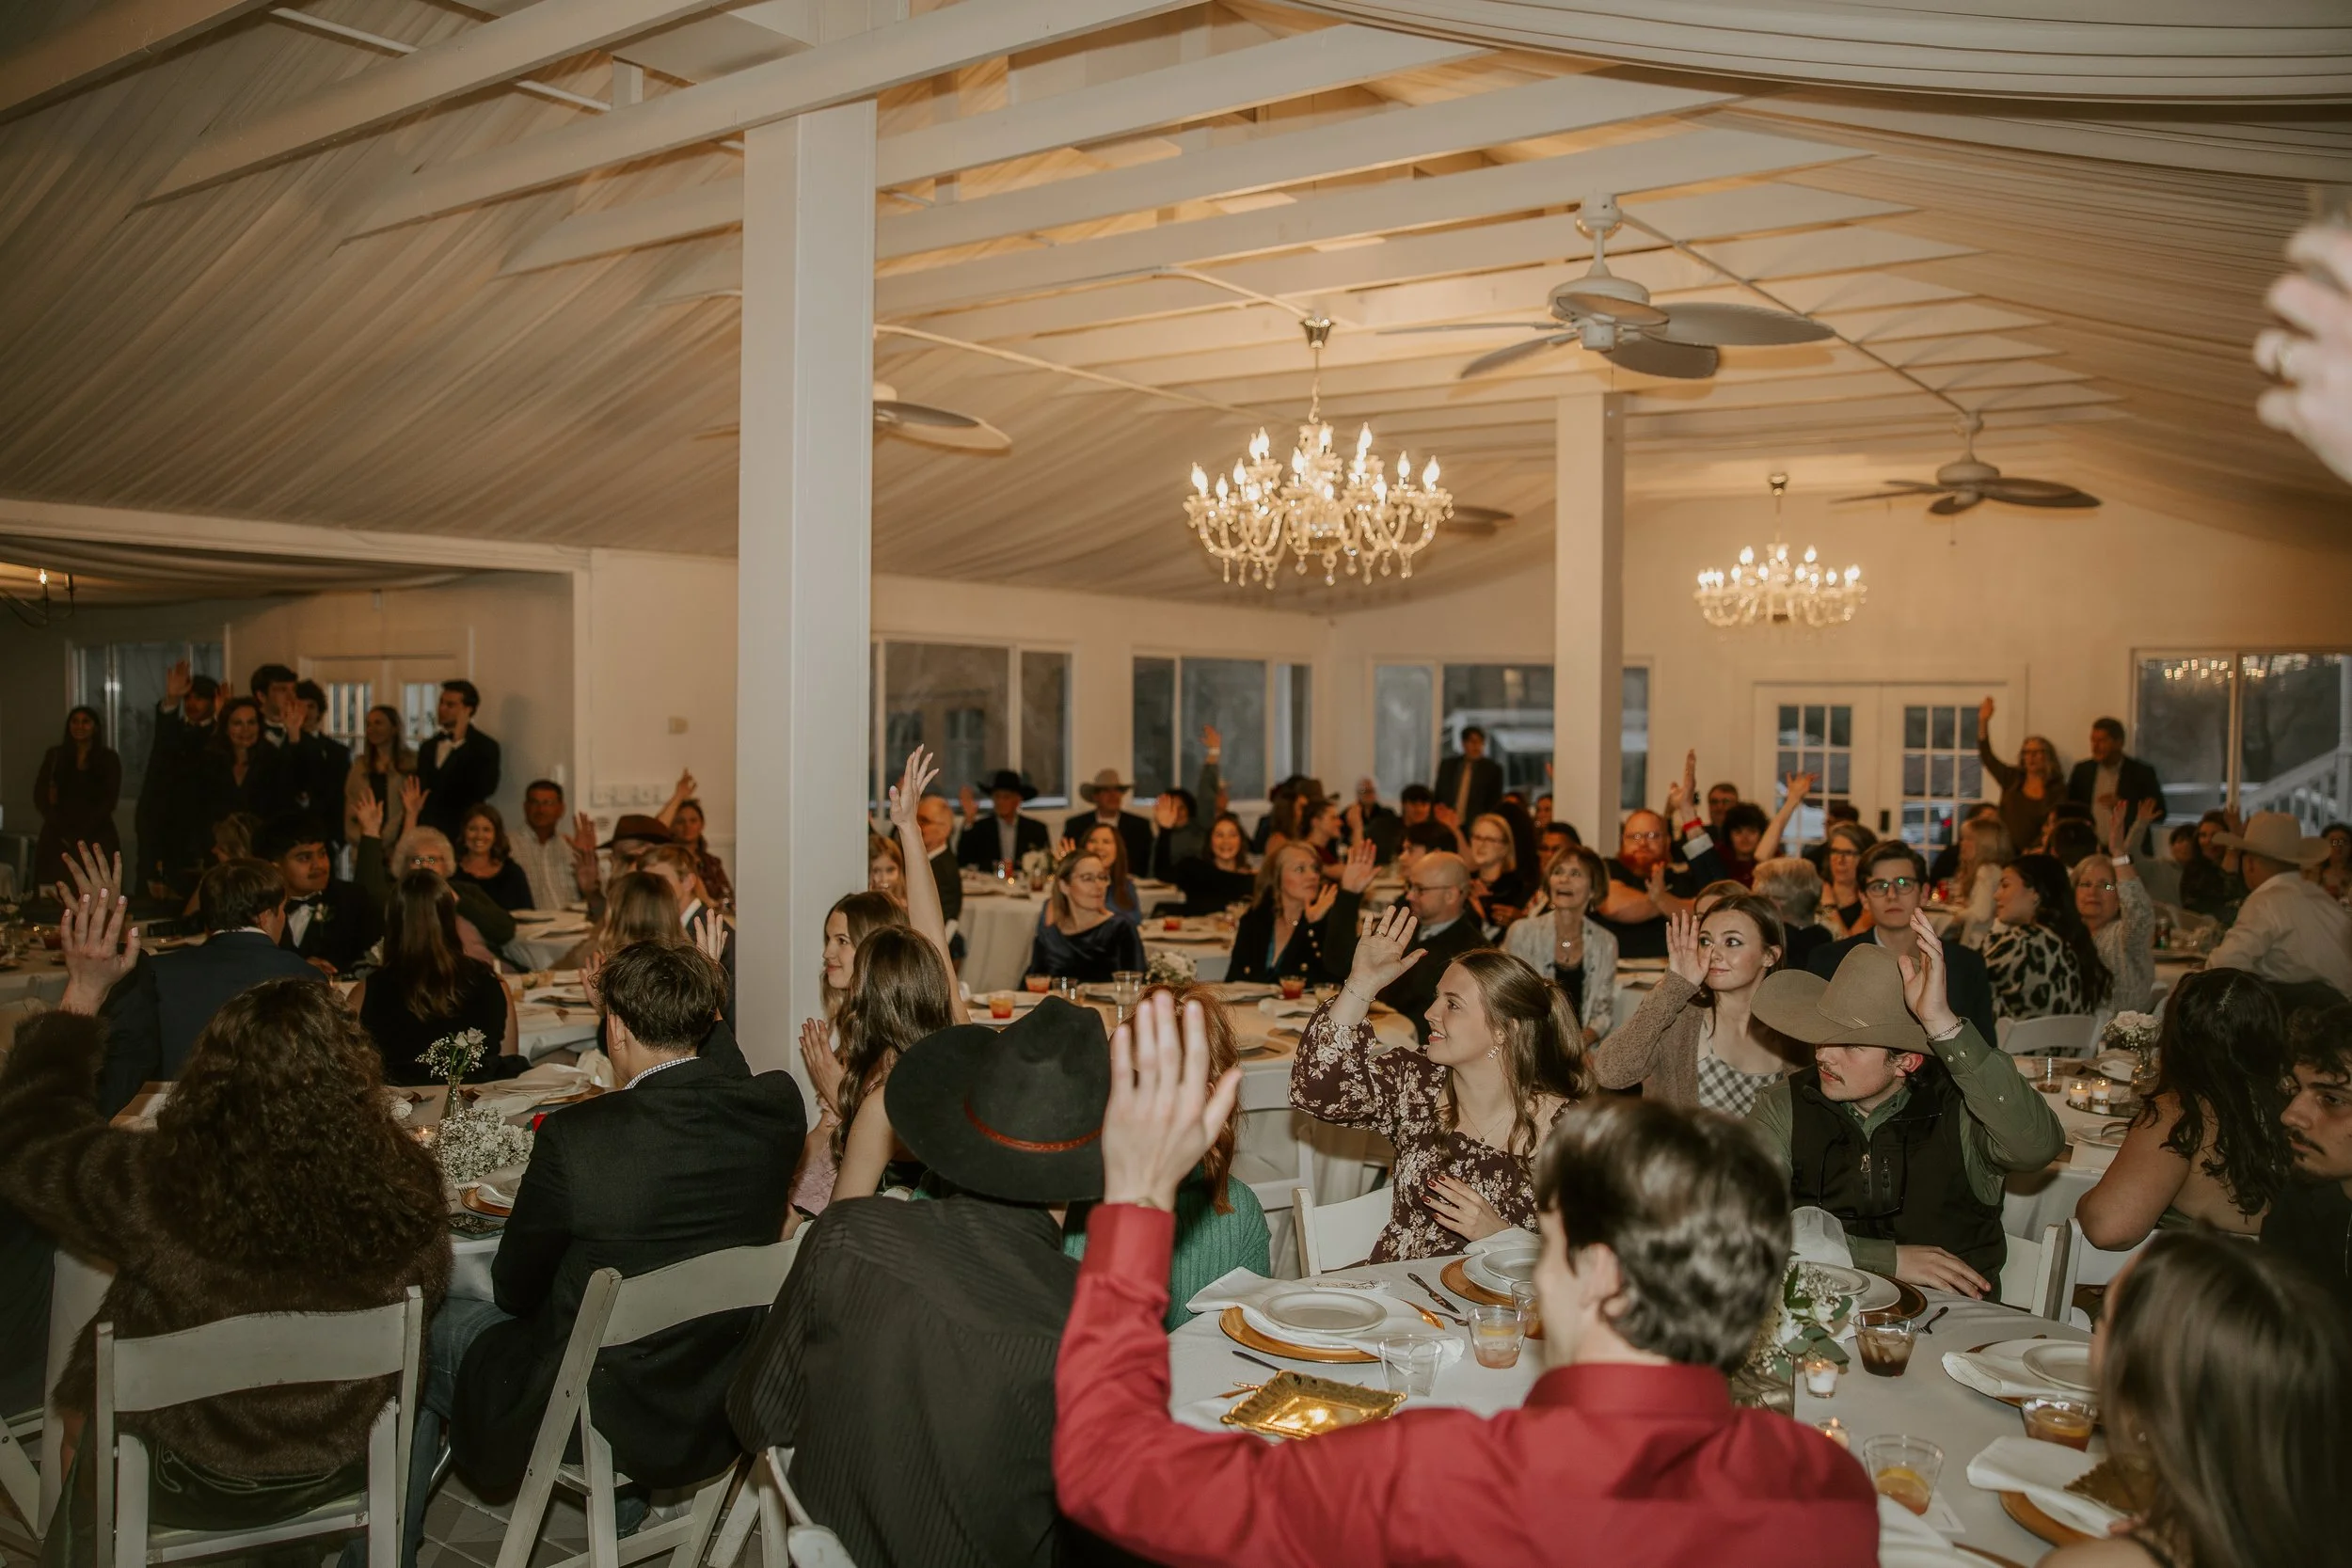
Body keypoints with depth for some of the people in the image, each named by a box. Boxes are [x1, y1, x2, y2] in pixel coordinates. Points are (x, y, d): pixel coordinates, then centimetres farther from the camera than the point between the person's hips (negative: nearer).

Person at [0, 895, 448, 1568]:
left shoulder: (159, 1186, -33)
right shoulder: (405, 1187, -28)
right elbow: (425, 1299, -6)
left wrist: (83, 993, -6)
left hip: (193, 1486, -3)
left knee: (81, 1407, 30)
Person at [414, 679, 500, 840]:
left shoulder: (485, 747, -4)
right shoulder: (428, 747, 16)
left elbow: (485, 788, -18)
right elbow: (421, 790, 16)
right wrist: (413, 830, 3)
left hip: (459, 834, -5)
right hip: (424, 830, 5)